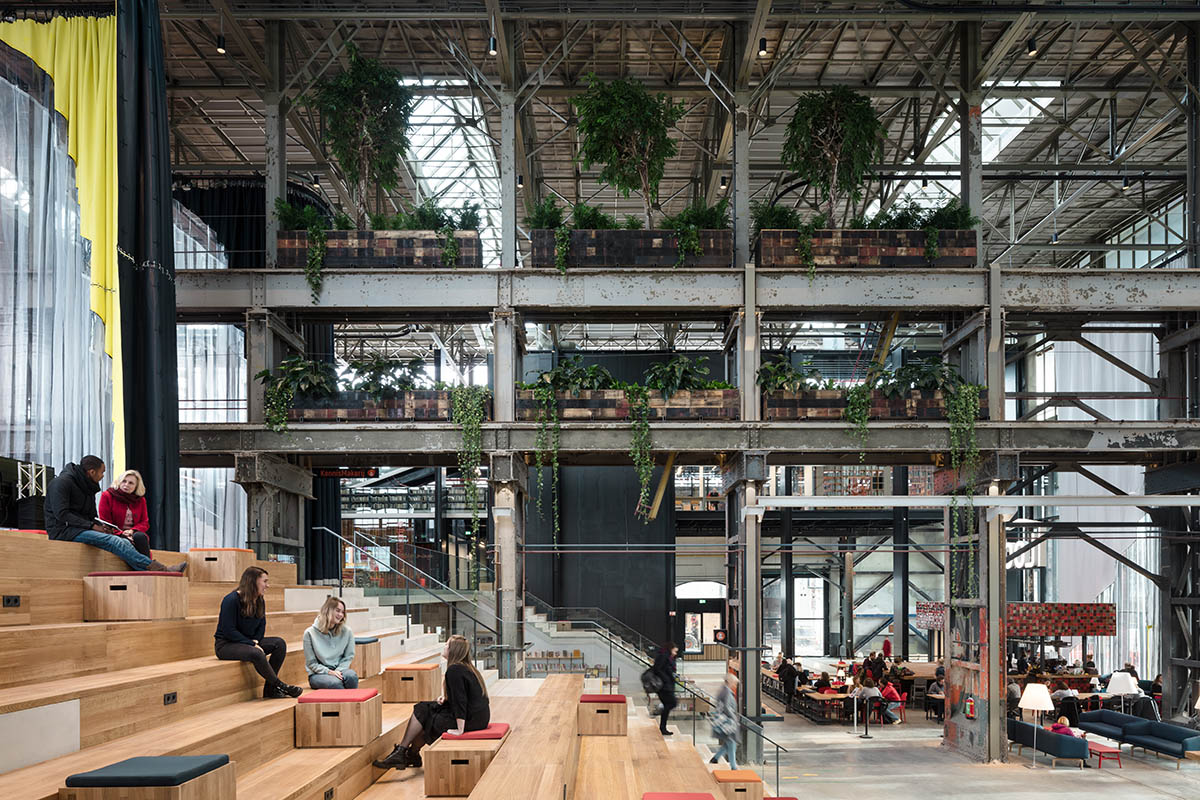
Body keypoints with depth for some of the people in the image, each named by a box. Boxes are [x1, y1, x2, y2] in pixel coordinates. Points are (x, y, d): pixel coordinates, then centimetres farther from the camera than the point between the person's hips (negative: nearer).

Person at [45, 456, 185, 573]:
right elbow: (61, 514, -18)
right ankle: (160, 569, -32)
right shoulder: (62, 482, -8)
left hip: (82, 529, 9)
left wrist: (100, 525, -2)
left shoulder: (88, 487, 19)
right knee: (113, 541, -27)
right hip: (63, 530, -9)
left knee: (125, 542, -15)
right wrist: (92, 526, -19)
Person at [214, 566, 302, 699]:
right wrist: (252, 644, -23)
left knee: (280, 643, -13)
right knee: (256, 653, -36)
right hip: (226, 645, -8)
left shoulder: (260, 602, 6)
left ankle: (269, 689, -15)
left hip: (248, 642, 8)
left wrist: (256, 641, -7)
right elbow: (229, 631, -20)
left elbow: (261, 626, 15)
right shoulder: (231, 600, -18)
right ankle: (280, 686, -20)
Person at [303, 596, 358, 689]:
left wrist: (338, 671, -12)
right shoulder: (310, 633, -1)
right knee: (335, 682, -36)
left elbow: (348, 657, 8)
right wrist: (328, 672, -17)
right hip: (318, 674, -2)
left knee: (352, 675, -34)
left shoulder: (347, 631, 6)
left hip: (340, 670, 2)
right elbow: (311, 663, -1)